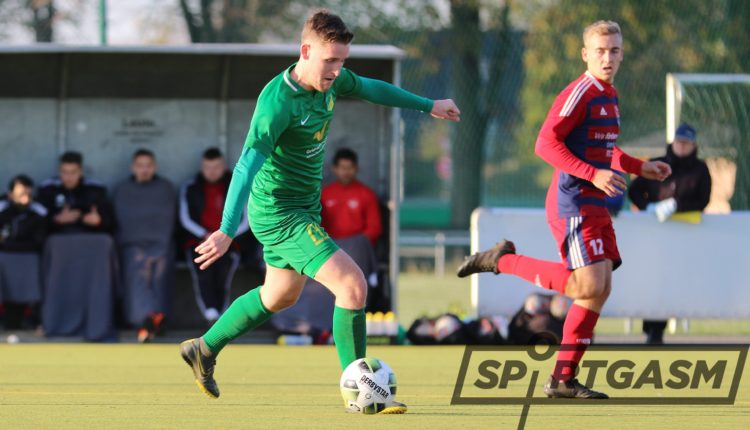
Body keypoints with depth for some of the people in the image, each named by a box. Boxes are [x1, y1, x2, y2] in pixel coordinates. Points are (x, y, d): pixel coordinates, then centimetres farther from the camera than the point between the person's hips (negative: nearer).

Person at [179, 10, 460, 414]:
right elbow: (248, 165, -35)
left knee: (280, 296, 28)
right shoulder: (277, 102, -29)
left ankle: (204, 349, 44)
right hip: (280, 214, -10)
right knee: (353, 285, -18)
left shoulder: (331, 79, -3)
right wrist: (227, 231, -43)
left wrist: (428, 105, 27)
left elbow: (370, 89, 18)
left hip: (304, 206, 10)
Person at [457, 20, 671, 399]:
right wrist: (593, 174, -25)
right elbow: (546, 143, -21)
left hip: (595, 207, 9)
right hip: (572, 205, -9)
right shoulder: (579, 93, -13)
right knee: (588, 285, -18)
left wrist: (640, 168, 22)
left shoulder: (609, 96, 16)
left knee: (600, 289, 5)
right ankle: (503, 260, -1)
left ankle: (563, 379, 9)